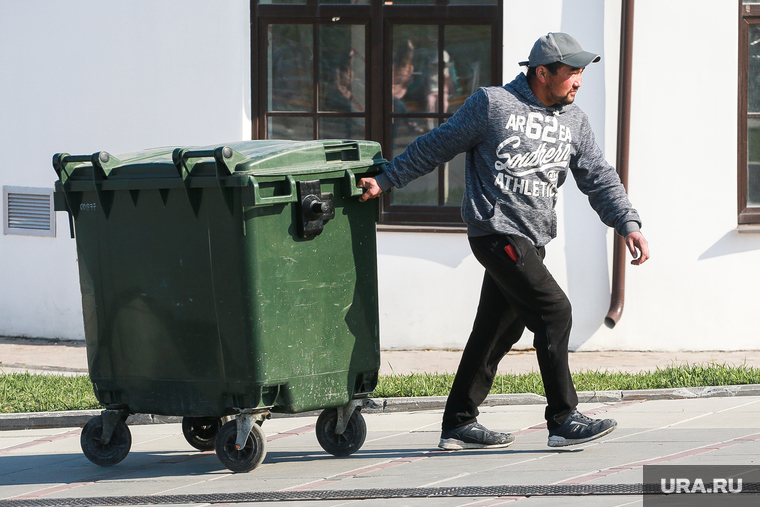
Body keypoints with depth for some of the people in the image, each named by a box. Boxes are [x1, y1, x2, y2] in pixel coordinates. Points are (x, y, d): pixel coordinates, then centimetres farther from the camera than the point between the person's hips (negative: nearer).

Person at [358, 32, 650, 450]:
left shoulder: (574, 122, 13)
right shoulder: (492, 104, -5)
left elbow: (599, 180, 11)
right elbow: (436, 146, 2)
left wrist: (628, 224, -5)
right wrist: (384, 182, 4)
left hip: (532, 240, 7)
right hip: (497, 231, -7)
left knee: (498, 330, 11)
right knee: (553, 311, -15)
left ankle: (459, 424, 20)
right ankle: (563, 419, -12)